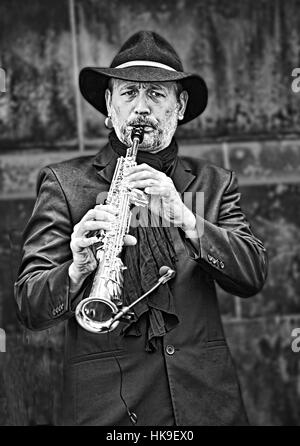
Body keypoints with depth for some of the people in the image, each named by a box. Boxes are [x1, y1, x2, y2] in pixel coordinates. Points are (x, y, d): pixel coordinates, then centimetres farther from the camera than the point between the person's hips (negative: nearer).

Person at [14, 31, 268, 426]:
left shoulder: (214, 183, 10)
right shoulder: (64, 182, 3)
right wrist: (77, 269, -25)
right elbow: (30, 308, -5)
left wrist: (185, 218, -17)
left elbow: (253, 275, -3)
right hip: (107, 404, -2)